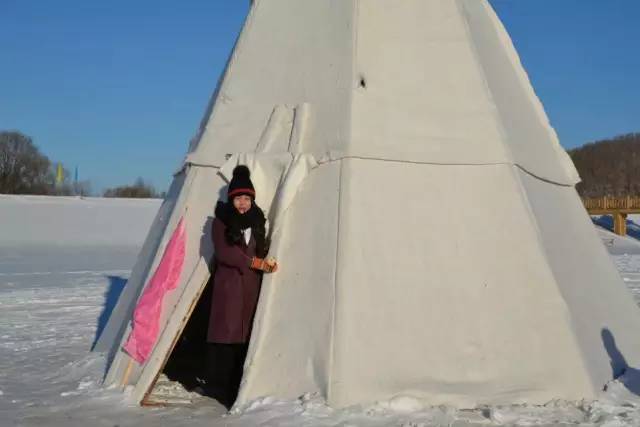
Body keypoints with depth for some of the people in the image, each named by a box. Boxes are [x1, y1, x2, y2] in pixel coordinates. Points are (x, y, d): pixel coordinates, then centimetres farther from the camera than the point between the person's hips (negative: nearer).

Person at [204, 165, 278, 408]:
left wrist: (268, 262, -3)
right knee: (226, 332, -4)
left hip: (252, 286, 5)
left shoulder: (257, 221, 12)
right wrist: (257, 263, -15)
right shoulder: (221, 221, -3)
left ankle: (238, 386, 13)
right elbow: (223, 252, -14)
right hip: (228, 284, -4)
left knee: (247, 333, 4)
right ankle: (218, 386, 6)